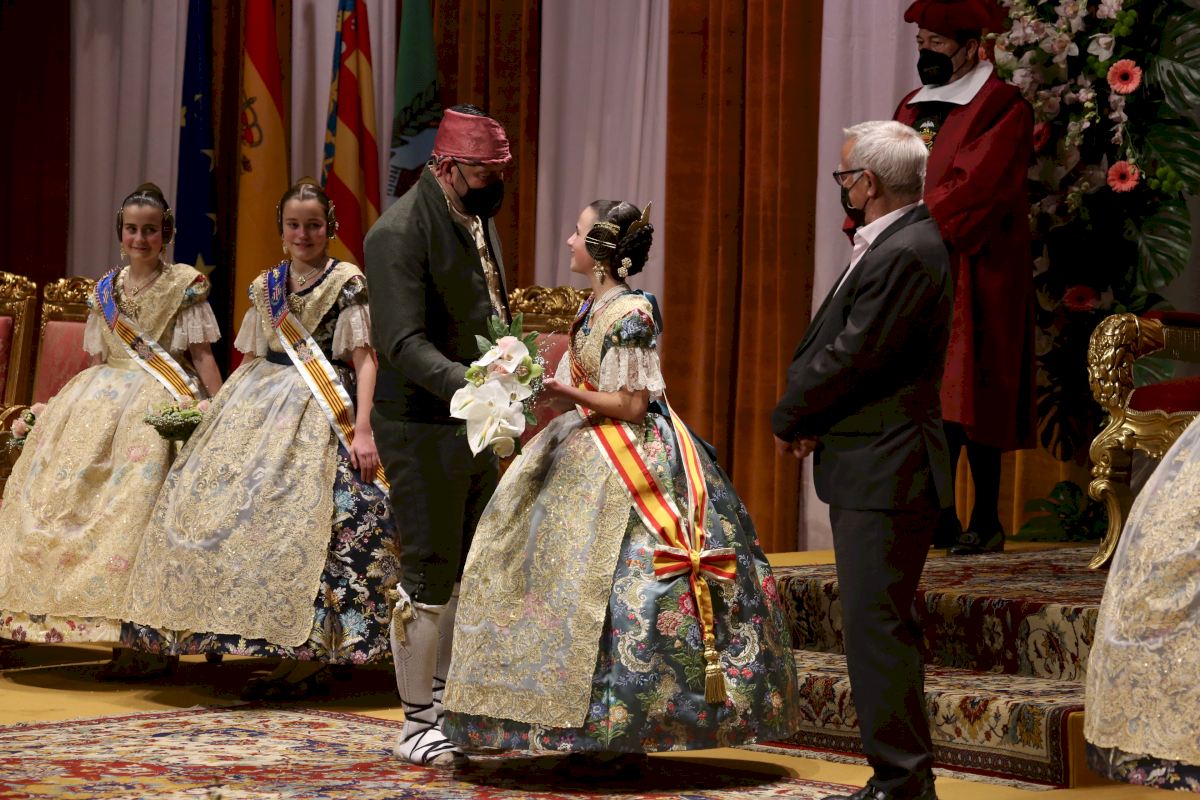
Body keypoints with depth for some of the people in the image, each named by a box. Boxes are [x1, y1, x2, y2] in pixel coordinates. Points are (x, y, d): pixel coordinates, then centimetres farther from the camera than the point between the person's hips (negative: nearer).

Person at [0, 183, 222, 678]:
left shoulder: (184, 285, 0)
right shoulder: (106, 288, 15)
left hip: (163, 402, -6)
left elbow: (202, 355, -3)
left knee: (138, 498, -16)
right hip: (107, 396, 6)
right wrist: (81, 401, 15)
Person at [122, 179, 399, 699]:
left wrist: (363, 429, -16)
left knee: (300, 518, -14)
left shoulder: (347, 284, -1)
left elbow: (364, 359, -7)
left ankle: (310, 663, -9)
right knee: (230, 503, -3)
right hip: (258, 405, 6)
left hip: (319, 413, -6)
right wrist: (227, 410, 12)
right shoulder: (264, 287, 14)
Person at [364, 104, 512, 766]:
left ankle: (445, 702, 26)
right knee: (429, 577, -2)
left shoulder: (478, 219, 12)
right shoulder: (398, 232, -16)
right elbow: (405, 343, -24)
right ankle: (416, 725, 8)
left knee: (466, 572, 14)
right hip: (423, 426, -8)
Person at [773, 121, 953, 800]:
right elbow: (830, 343, 17)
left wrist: (789, 419, -6)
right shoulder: (887, 245, 16)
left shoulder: (906, 254, -18)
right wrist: (806, 415, 2)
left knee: (878, 628, -9)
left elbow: (853, 357, -20)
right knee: (879, 626, 15)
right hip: (873, 470, 11)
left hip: (886, 473, -11)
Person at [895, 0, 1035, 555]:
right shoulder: (912, 108, 17)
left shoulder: (1002, 109, -7)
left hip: (970, 279, -7)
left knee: (967, 401, -7)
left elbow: (973, 189, -17)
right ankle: (939, 521, 10)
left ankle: (986, 522, 0)